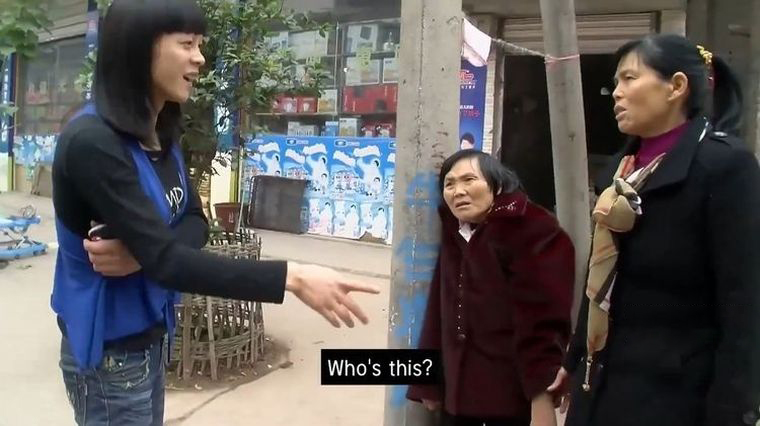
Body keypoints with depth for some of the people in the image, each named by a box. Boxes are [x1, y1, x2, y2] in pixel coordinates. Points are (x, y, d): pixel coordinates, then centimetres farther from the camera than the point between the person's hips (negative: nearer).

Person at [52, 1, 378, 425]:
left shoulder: (161, 135, 3)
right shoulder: (93, 142, -25)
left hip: (150, 337, 8)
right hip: (111, 350, -7)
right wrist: (293, 277, -35)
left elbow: (195, 221, 1)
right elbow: (165, 260, -30)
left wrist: (142, 250, -22)